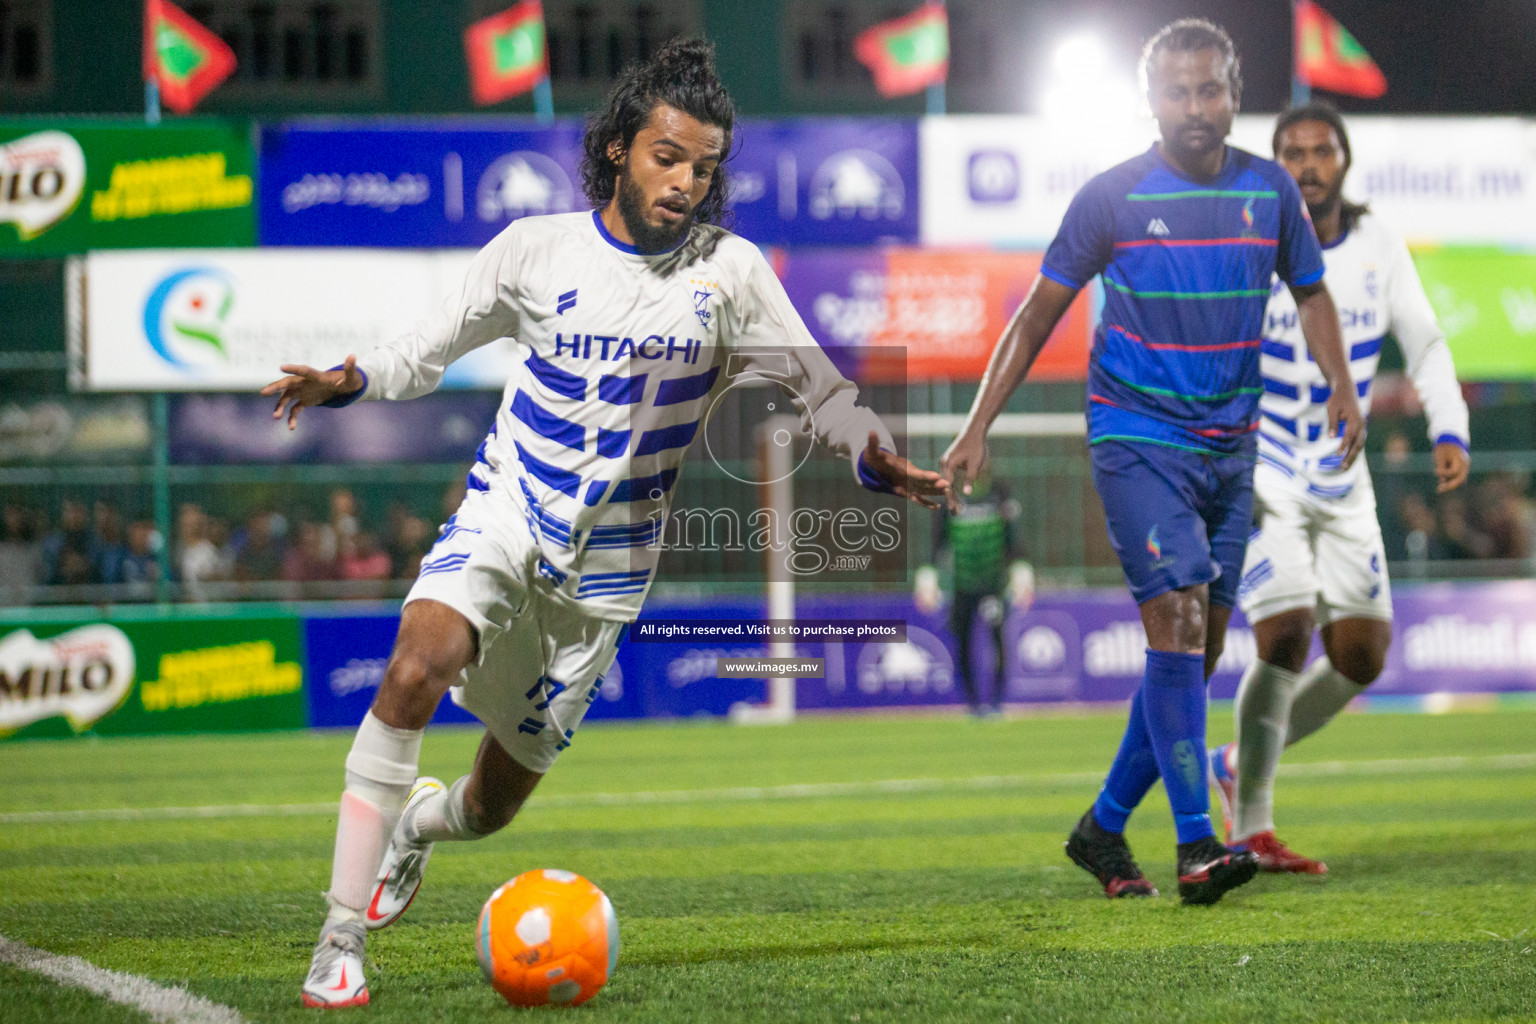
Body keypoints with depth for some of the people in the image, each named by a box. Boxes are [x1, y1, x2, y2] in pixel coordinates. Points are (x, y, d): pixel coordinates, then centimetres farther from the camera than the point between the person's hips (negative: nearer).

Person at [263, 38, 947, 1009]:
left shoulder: (729, 272, -4)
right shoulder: (535, 248, -3)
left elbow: (820, 388, 0)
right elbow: (430, 349, 8)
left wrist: (881, 462, -20)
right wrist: (348, 379, -12)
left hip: (609, 562, 2)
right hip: (505, 509, -1)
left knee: (498, 799, 9)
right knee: (418, 666, -32)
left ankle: (420, 819, 50)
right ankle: (342, 944, -26)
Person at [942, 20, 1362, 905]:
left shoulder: (1271, 190, 5)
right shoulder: (1113, 196, -5)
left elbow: (1311, 293, 18)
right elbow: (1041, 310, 0)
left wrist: (1342, 388, 2)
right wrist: (980, 425, -6)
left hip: (1230, 448, 5)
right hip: (1137, 439, -5)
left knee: (1200, 646, 5)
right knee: (1177, 618, -18)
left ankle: (1105, 826, 20)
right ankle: (1197, 847, -21)